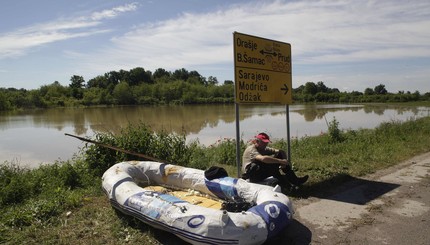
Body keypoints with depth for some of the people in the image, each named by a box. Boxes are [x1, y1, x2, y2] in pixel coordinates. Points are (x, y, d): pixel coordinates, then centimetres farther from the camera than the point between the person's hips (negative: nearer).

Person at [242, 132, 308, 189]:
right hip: (250, 176, -8)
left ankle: (294, 180, -11)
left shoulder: (264, 149, 8)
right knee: (270, 165, -32)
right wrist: (281, 161, -36)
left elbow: (281, 152, 3)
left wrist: (284, 161, -18)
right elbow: (263, 158, -38)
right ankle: (285, 184, -21)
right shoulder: (251, 149, -18)